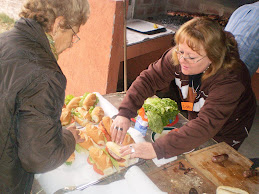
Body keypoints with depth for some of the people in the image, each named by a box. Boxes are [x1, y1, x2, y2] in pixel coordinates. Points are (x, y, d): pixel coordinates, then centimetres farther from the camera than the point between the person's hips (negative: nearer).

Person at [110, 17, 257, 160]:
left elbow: (206, 126, -49)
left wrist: (157, 149, -56)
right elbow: (149, 78, -24)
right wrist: (125, 113, -39)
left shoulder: (230, 81, -41)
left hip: (225, 133, -3)